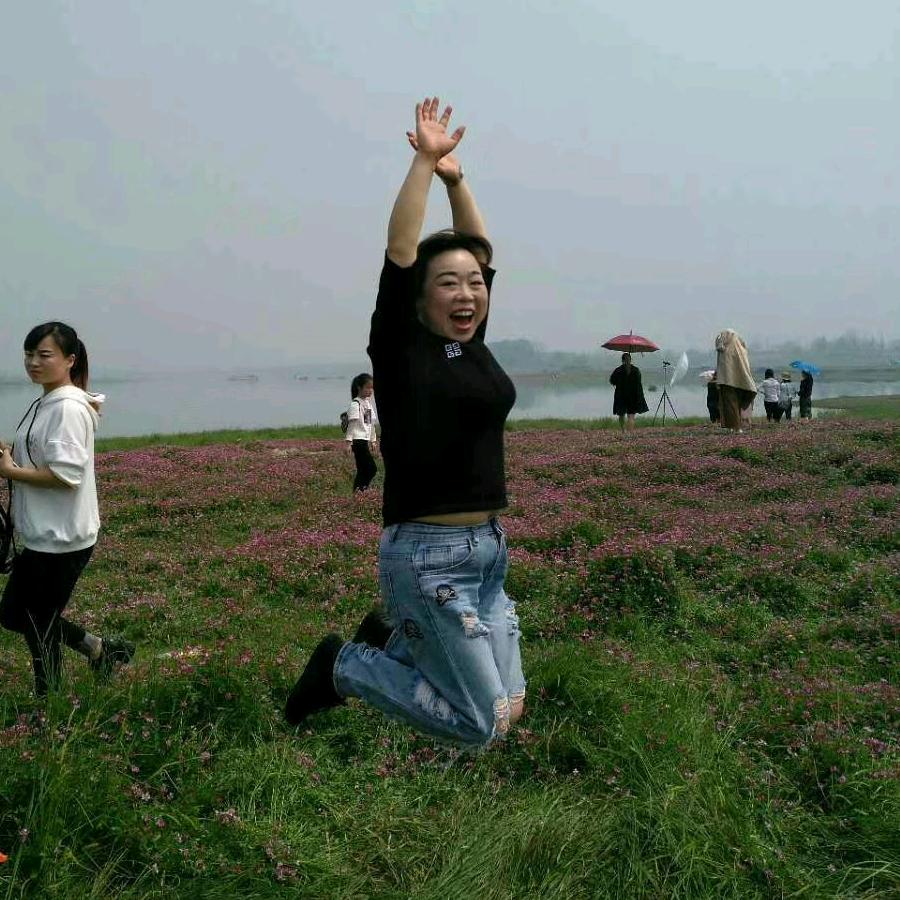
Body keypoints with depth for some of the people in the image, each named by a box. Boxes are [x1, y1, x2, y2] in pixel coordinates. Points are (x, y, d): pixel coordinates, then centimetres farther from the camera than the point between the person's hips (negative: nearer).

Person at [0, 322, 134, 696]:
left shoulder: (68, 409, -19)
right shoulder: (45, 405, 11)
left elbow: (66, 475, -25)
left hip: (61, 539, -10)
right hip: (42, 535, 10)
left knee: (39, 628, 5)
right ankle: (101, 649, 30)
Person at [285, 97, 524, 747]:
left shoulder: (474, 345, 9)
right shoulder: (401, 347, -7)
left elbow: (480, 249, 15)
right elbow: (400, 250, -15)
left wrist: (456, 177, 6)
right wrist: (425, 161, -11)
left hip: (490, 548, 8)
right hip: (427, 554, -7)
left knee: (506, 710, 11)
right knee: (480, 725, -5)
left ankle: (392, 643, 29)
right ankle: (343, 667, 12)